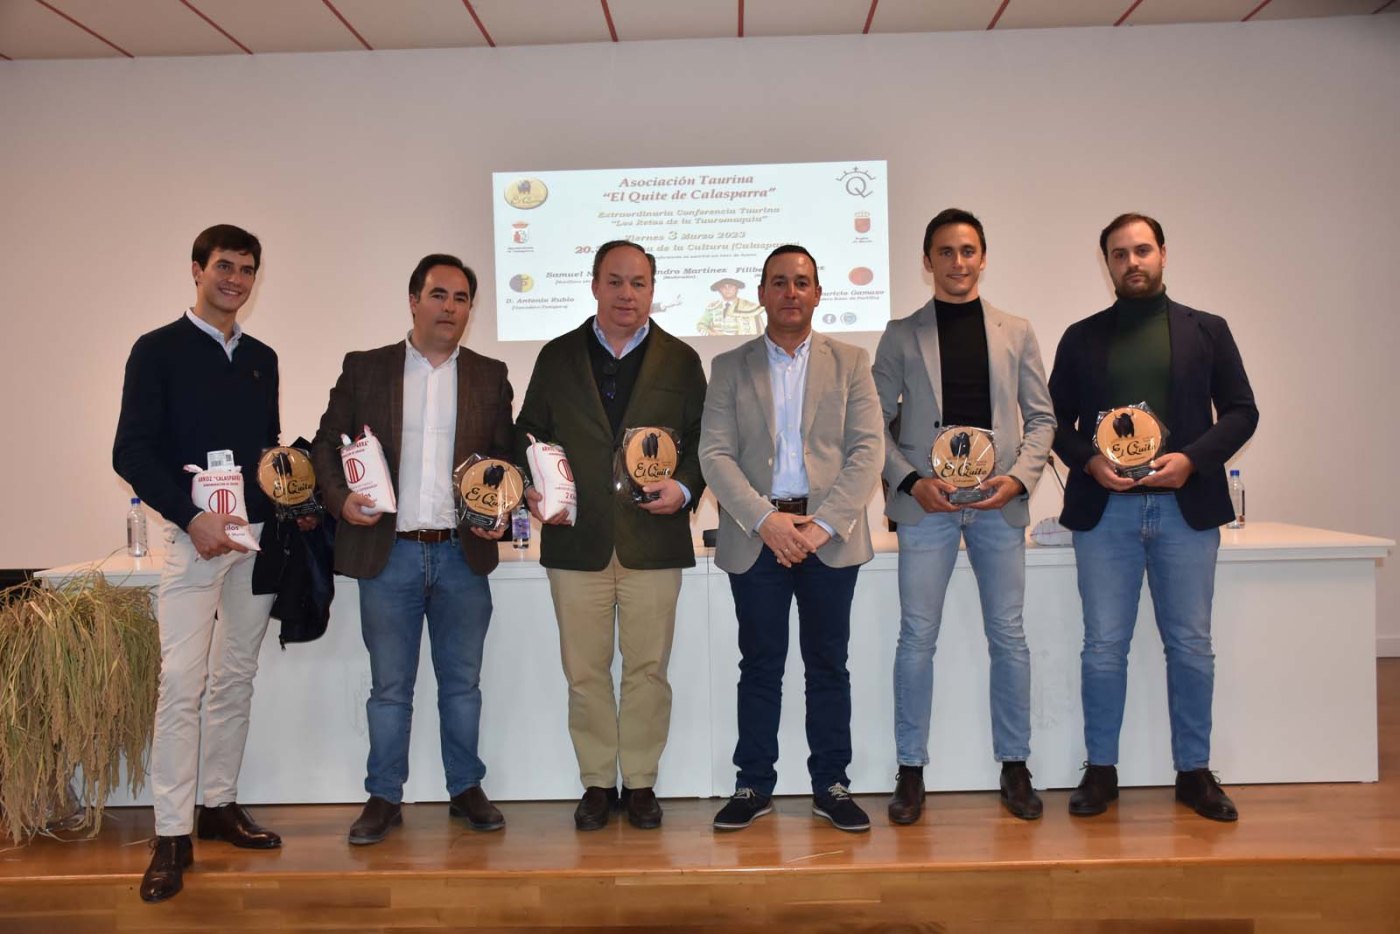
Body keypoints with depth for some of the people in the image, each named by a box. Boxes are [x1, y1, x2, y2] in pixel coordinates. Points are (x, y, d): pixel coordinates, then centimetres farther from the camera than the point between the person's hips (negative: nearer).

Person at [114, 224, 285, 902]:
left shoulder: (262, 359, 13)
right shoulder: (158, 351, -2)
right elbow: (132, 453, -8)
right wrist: (192, 518, -17)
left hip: (258, 536, 5)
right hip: (193, 535, -5)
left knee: (235, 680, 11)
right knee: (182, 683, -6)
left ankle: (220, 806, 23)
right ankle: (172, 835, 2)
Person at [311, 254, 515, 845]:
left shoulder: (490, 376, 7)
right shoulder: (364, 369, 4)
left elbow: (506, 458, 10)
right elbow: (327, 445, 6)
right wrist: (340, 499, -11)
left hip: (462, 553, 1)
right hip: (388, 553, -1)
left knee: (462, 681, 11)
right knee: (389, 686, 8)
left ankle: (466, 789, 26)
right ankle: (384, 797, 22)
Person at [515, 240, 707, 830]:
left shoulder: (680, 361, 8)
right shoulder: (558, 357, 9)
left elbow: (703, 440, 7)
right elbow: (528, 434, 10)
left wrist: (684, 488, -10)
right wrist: (534, 490, -6)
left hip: (653, 539, 0)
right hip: (576, 539, 1)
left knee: (648, 668, 5)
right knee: (585, 671, 7)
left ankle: (639, 782, 20)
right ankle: (597, 783, 21)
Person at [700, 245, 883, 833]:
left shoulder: (850, 363, 8)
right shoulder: (730, 368, 8)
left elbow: (866, 450, -1)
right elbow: (715, 455, -1)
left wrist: (822, 525, -12)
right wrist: (765, 520, -14)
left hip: (829, 535, 0)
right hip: (757, 535, 0)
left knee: (828, 663, 7)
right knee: (760, 665, 6)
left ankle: (831, 785, 19)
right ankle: (753, 785, 17)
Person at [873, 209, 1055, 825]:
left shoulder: (1016, 333, 11)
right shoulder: (901, 335, 7)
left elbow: (1041, 417, 10)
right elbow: (876, 422, 4)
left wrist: (1020, 476, -6)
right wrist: (910, 480, -10)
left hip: (999, 501, 2)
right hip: (926, 501, -1)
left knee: (1008, 635, 5)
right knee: (916, 636, 0)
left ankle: (1014, 767, 19)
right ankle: (911, 771, 11)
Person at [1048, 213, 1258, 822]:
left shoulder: (1207, 331, 9)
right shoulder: (1082, 337, 9)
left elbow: (1241, 411, 6)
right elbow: (1057, 421, 9)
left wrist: (1192, 458, -10)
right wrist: (1088, 459, -10)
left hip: (1186, 506, 0)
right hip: (1104, 509, 0)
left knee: (1191, 645, 6)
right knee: (1103, 646, 3)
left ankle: (1194, 772, 19)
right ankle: (1101, 770, 14)